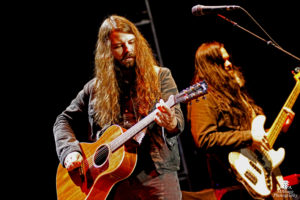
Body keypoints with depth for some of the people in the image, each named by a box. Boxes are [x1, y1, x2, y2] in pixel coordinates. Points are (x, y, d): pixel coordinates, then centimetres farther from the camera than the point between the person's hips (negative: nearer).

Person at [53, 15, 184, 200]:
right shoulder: (96, 88, 15)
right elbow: (64, 120, 21)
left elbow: (179, 120, -3)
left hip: (156, 175, -1)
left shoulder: (160, 76, 8)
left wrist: (171, 125, -27)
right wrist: (70, 150, 2)